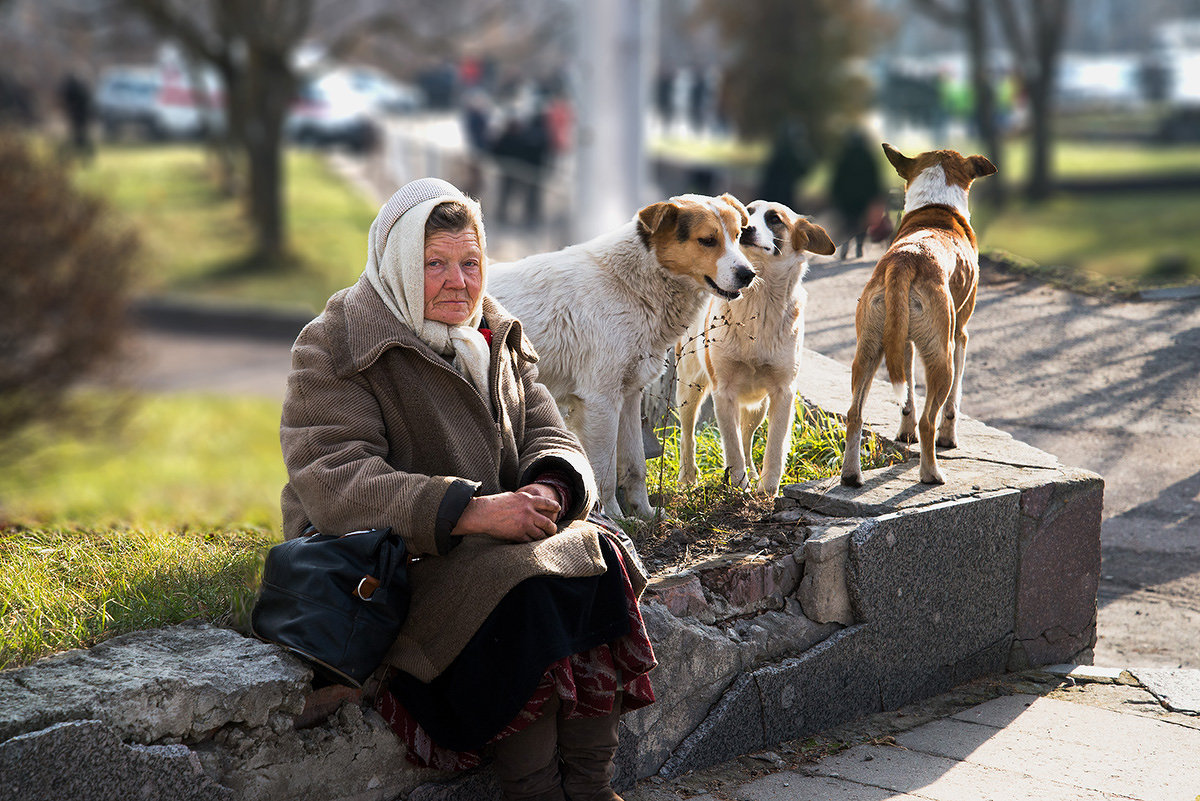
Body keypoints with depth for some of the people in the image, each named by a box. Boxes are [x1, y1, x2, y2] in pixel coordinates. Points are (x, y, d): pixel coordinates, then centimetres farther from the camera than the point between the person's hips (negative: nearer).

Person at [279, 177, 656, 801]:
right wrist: (472, 512, -31)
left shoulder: (496, 339, 13)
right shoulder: (336, 347, -9)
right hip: (378, 565, -6)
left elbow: (549, 439, 10)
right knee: (517, 593, -30)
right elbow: (335, 483, -21)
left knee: (597, 556, -19)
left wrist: (550, 489, -17)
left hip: (493, 535, 6)